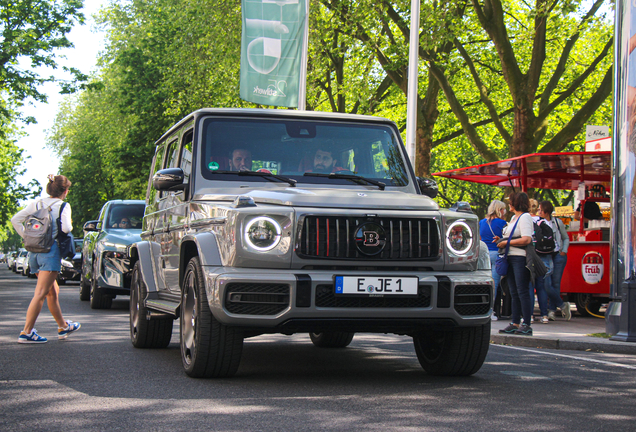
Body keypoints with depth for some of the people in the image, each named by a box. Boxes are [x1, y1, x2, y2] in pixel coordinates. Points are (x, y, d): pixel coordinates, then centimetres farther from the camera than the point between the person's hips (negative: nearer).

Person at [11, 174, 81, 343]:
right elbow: (66, 228, -19)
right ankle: (26, 332, -14)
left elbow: (15, 219, 5)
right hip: (51, 250, -7)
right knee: (40, 294, -8)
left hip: (34, 251, 7)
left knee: (53, 291, 20)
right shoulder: (63, 206, -5)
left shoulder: (36, 204, 12)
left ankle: (63, 326, 33)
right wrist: (70, 225, 3)